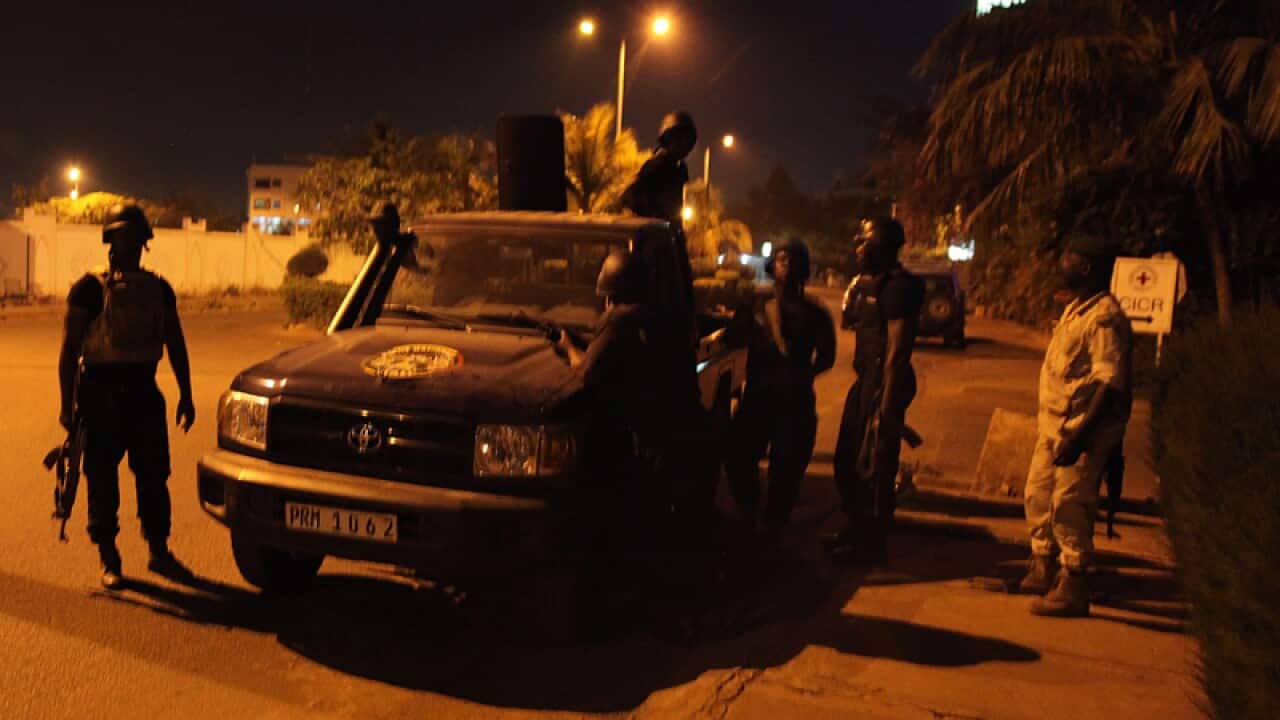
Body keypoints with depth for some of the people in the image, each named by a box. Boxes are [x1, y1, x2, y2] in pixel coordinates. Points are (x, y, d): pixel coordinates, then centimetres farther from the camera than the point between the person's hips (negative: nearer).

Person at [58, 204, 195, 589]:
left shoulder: (158, 288, 10)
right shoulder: (90, 288, -3)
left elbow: (175, 344, 14)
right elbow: (70, 348, -4)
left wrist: (185, 396, 10)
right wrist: (68, 403, -9)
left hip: (143, 390, 4)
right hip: (101, 391, -4)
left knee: (154, 474, 5)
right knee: (102, 478, 2)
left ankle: (160, 552, 17)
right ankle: (108, 559, 13)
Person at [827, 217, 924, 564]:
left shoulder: (897, 286, -17)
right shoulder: (868, 284, 13)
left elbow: (897, 352, -22)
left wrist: (886, 405, -23)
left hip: (884, 383, -10)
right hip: (864, 380, 10)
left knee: (874, 466, 1)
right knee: (848, 460, 20)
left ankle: (872, 544, 16)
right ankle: (857, 530, 37)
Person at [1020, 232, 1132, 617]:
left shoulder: (1105, 318, -18)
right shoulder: (1075, 309, 13)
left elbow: (1110, 383, -23)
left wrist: (1080, 434, -28)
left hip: (1082, 426, -10)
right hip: (1054, 422, 10)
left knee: (1068, 506, -6)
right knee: (1038, 496, 17)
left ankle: (1073, 589, 5)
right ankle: (1043, 571, 33)